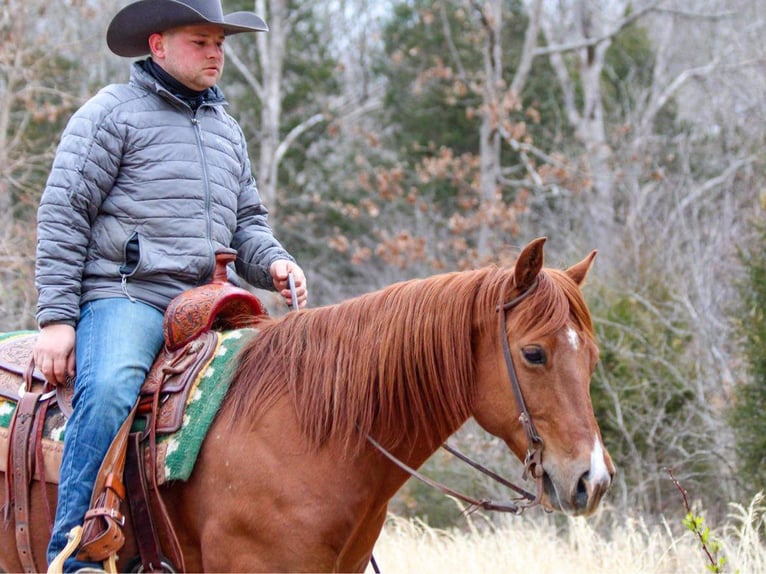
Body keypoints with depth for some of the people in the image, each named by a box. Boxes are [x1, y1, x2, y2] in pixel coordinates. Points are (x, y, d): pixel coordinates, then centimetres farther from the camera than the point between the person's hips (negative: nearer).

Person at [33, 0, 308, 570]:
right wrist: (57, 316, -10)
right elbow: (62, 217, -1)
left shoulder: (227, 129, 25)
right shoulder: (113, 113, 4)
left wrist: (273, 262, 4)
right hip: (125, 295, -6)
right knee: (109, 390, -34)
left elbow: (247, 219, 29)